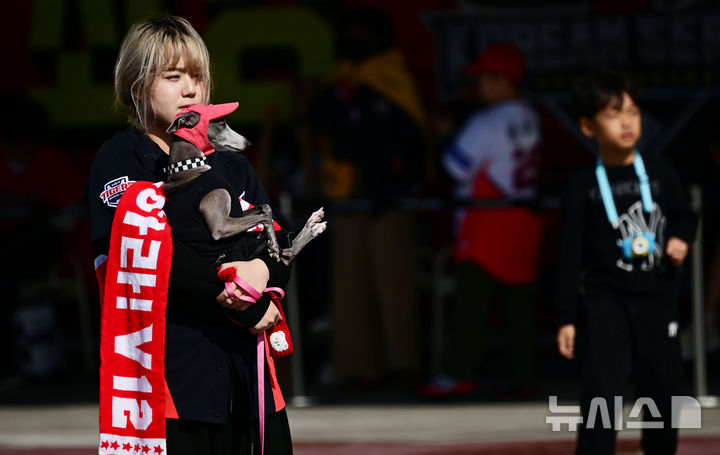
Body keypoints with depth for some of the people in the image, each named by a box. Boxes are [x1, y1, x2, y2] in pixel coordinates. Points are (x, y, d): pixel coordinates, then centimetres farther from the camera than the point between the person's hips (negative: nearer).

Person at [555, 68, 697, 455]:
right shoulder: (583, 187, -5)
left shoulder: (661, 174, 2)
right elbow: (570, 256, -2)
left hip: (656, 302, 3)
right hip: (605, 303, -3)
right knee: (601, 400, -13)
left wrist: (681, 238, -5)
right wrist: (566, 318, -4)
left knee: (663, 398, 12)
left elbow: (683, 216, 19)